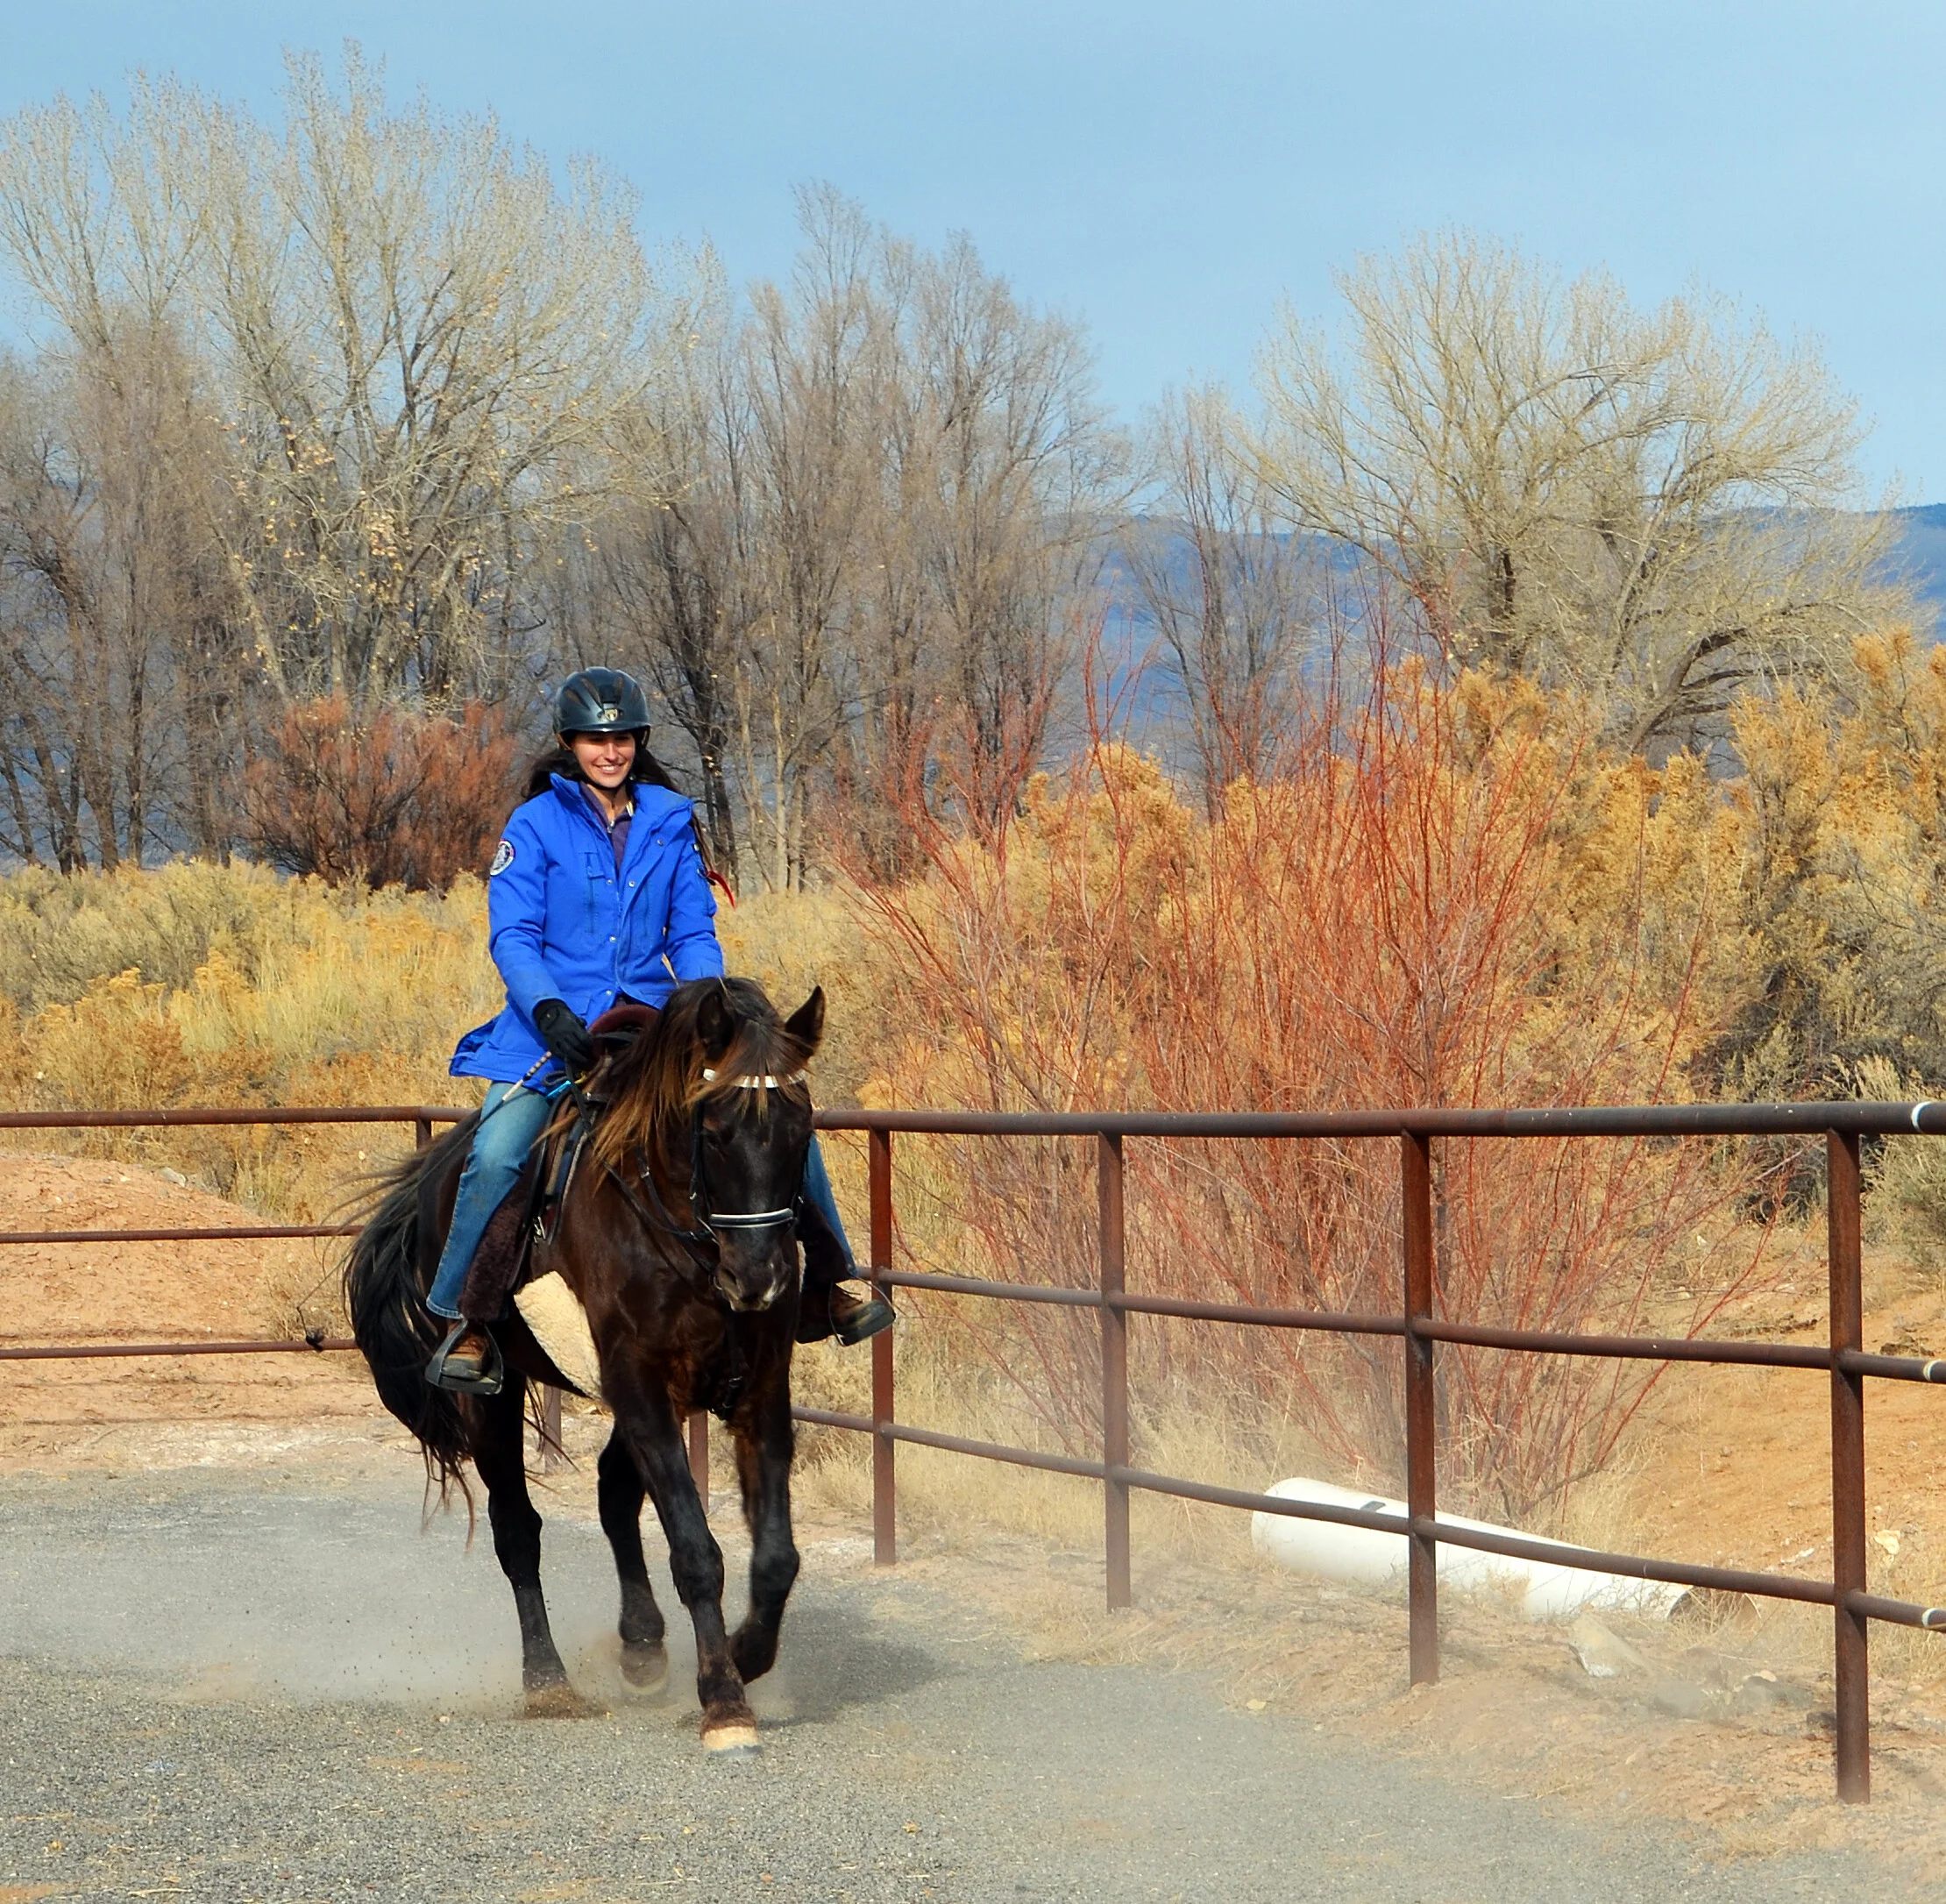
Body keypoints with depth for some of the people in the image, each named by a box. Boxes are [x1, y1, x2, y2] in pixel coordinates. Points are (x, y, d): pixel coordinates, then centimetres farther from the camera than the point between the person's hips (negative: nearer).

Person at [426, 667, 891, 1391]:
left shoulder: (669, 822, 10)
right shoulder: (536, 826, 0)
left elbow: (693, 933, 9)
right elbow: (512, 936, -7)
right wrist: (549, 1011, -24)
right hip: (557, 1026, -3)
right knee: (495, 1154, -25)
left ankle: (825, 1286, 7)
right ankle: (464, 1318, -12)